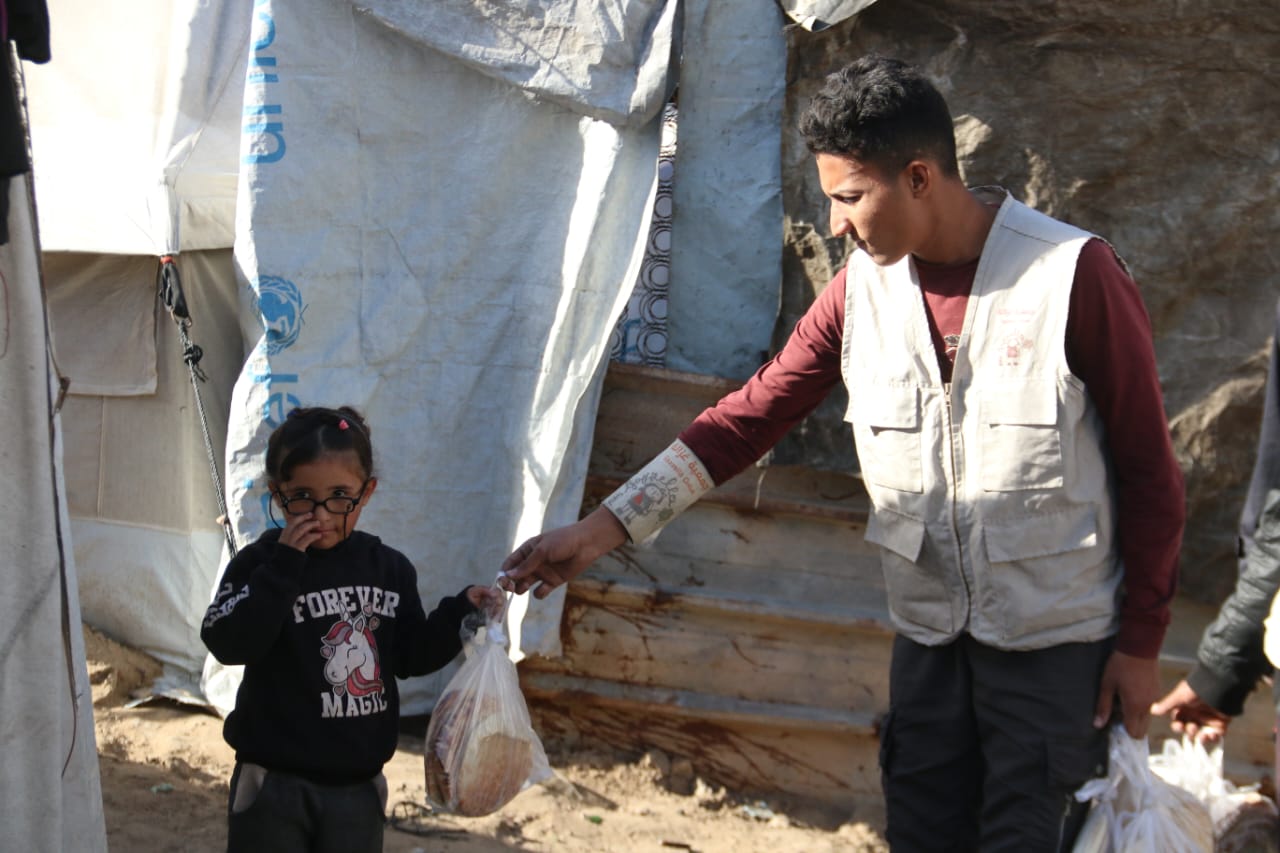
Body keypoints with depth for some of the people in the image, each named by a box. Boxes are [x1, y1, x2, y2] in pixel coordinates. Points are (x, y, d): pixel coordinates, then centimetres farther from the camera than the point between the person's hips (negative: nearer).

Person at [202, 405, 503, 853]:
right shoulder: (261, 563, -9)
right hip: (273, 782, -4)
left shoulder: (389, 569, 4)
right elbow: (228, 643, -23)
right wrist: (284, 564, -26)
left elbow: (410, 656, 9)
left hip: (357, 784, 4)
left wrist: (461, 611, -4)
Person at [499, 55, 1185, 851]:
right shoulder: (863, 286, 0)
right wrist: (604, 527, -8)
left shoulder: (1074, 275, -15)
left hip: (1056, 643, -5)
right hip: (931, 632, 5)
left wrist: (1140, 644, -7)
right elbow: (752, 415, 0)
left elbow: (1149, 471, -9)